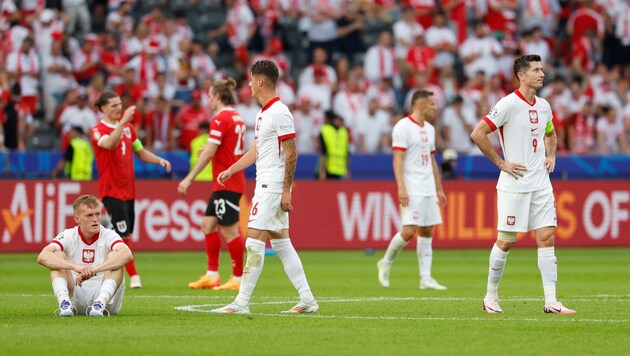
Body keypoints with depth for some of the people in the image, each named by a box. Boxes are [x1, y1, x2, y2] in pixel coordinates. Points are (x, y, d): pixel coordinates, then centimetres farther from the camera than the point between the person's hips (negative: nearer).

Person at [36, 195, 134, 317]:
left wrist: (93, 270, -41)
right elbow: (42, 257, -23)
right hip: (77, 300, 1)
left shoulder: (108, 236, -7)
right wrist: (76, 267, -39)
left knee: (115, 257, -22)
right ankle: (64, 303, -37)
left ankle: (100, 303, -42)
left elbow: (127, 255, -30)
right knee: (57, 256, -16)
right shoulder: (68, 237, -4)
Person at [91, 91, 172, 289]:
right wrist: (123, 121, -41)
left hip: (128, 189, 7)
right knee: (123, 234, -12)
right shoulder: (98, 130, -10)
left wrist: (159, 160, 4)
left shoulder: (128, 128, 13)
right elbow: (109, 144, -32)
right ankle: (133, 276, -9)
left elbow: (140, 152, 21)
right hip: (112, 190, -7)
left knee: (124, 235, 8)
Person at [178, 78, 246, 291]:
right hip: (228, 183, 10)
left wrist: (189, 178, -19)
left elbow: (208, 153, -20)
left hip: (227, 184, -10)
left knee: (229, 230, -5)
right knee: (208, 224, 11)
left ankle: (238, 279, -1)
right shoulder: (236, 118, 12)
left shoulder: (221, 119, -15)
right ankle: (212, 275, 11)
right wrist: (211, 150, 17)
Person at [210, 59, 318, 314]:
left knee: (254, 241, -11)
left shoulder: (280, 113, -15)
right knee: (280, 242, 10)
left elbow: (291, 154, -17)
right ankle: (307, 298, 12)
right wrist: (231, 170, 21)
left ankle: (242, 302, -11)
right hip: (264, 185, 10)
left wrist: (286, 191, -19)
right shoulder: (263, 113, 15)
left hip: (273, 187, -10)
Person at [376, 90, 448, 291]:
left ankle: (426, 278, 4)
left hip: (428, 190, 8)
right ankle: (386, 263, 8)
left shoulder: (429, 129, 16)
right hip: (411, 190, -8)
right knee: (409, 231, -14)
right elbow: (398, 159, -14)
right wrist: (401, 188, -22)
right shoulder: (403, 127, -9)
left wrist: (439, 189, 20)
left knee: (427, 232, 4)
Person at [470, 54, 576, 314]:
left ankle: (551, 302, -4)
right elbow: (477, 134, -14)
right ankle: (491, 297, 15)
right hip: (514, 184, -6)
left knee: (546, 238, -2)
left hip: (541, 183, 6)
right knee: (506, 241, -1)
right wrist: (501, 163, -12)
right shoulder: (509, 104, -11)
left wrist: (551, 156, 13)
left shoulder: (543, 106, 11)